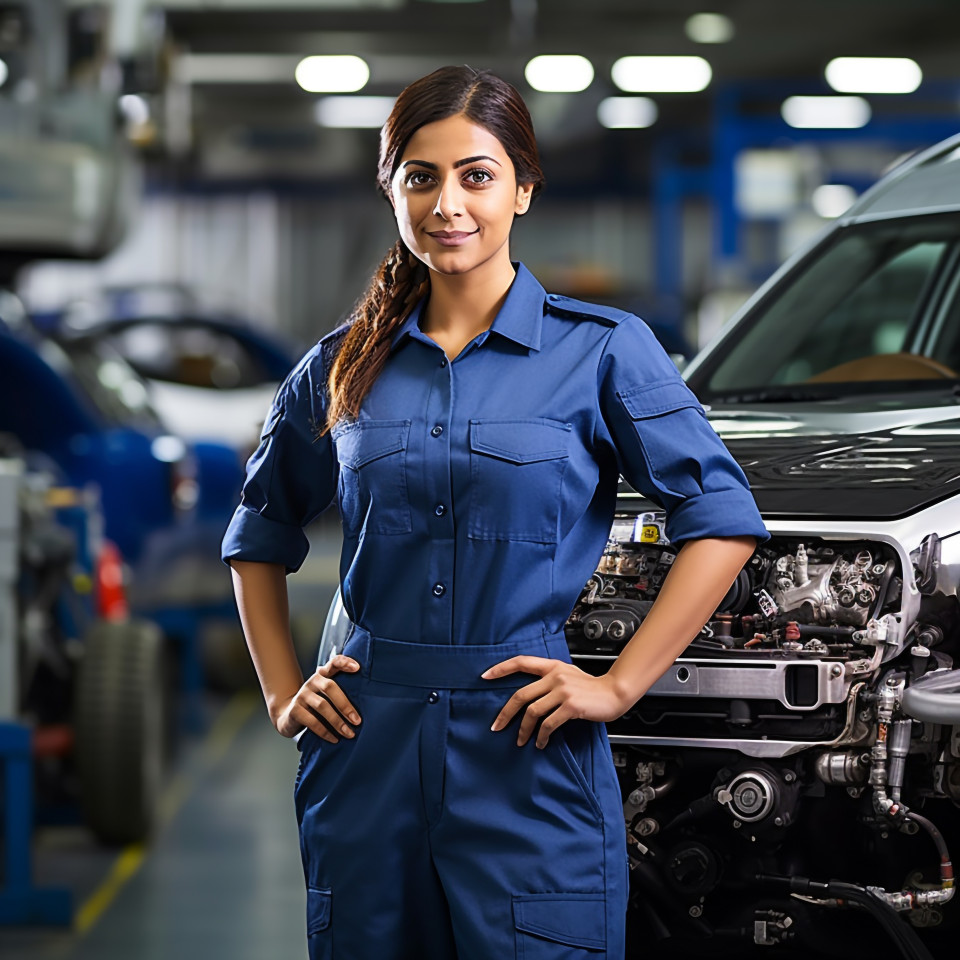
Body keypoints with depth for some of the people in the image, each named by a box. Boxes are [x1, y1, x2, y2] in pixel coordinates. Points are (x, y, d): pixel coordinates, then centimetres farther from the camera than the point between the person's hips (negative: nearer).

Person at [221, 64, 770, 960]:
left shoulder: (601, 350, -1)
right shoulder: (344, 364, 9)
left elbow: (723, 521, -3)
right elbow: (259, 536, 21)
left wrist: (618, 685, -8)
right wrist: (282, 690, 10)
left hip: (528, 761, -3)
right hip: (367, 759, 3)